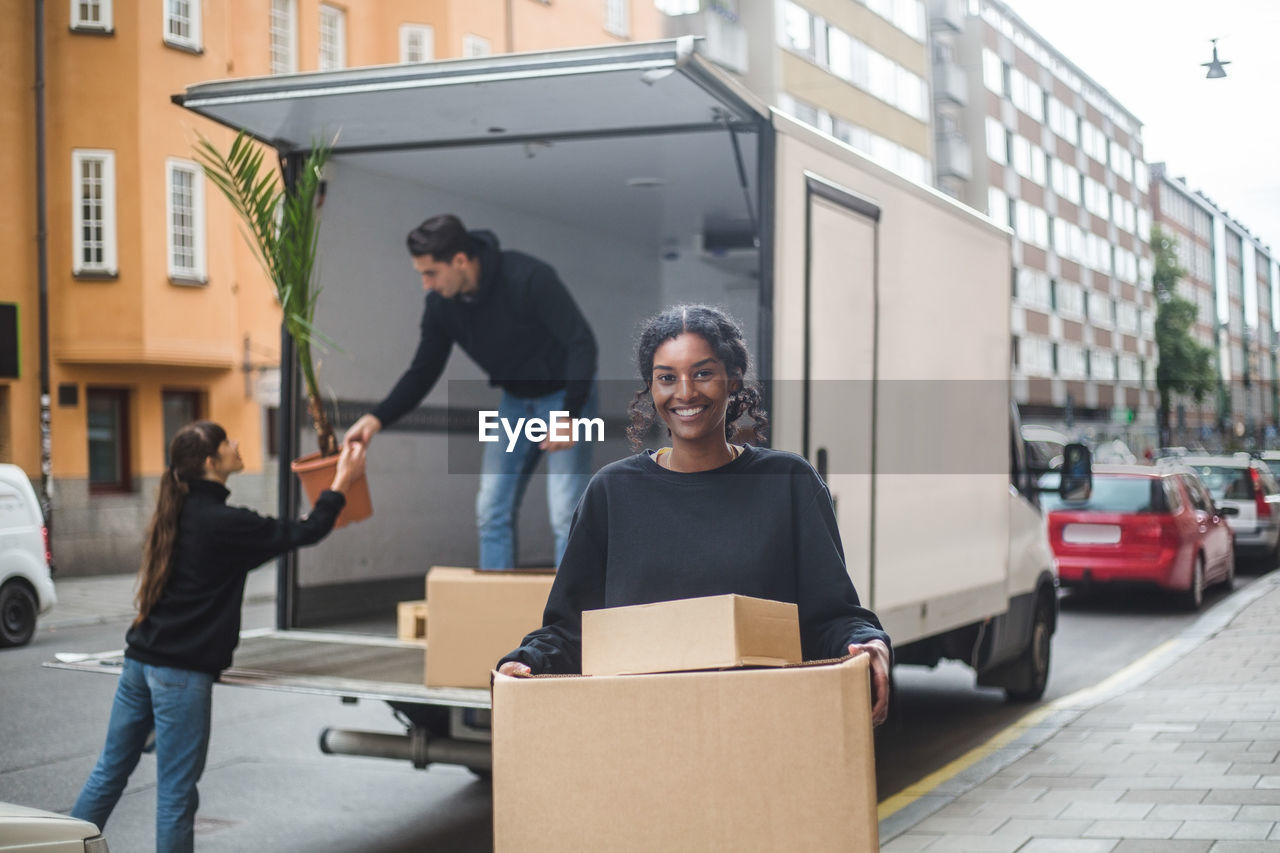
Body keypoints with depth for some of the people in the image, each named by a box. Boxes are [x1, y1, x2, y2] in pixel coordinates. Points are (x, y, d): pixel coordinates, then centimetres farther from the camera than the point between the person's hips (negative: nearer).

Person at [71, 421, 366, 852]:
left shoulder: (181, 513, 10)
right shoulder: (222, 523, -15)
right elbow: (306, 533, -10)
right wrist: (343, 481, 2)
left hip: (140, 659, 8)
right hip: (182, 671, -8)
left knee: (110, 770, 16)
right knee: (177, 791, 1)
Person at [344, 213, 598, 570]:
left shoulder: (528, 278, -29)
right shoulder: (441, 304, -10)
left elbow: (582, 343, -27)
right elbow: (423, 372, 0)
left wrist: (570, 415, -33)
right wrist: (378, 418, -14)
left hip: (565, 394, -6)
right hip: (515, 400, 6)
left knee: (566, 516, -11)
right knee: (492, 513, 3)